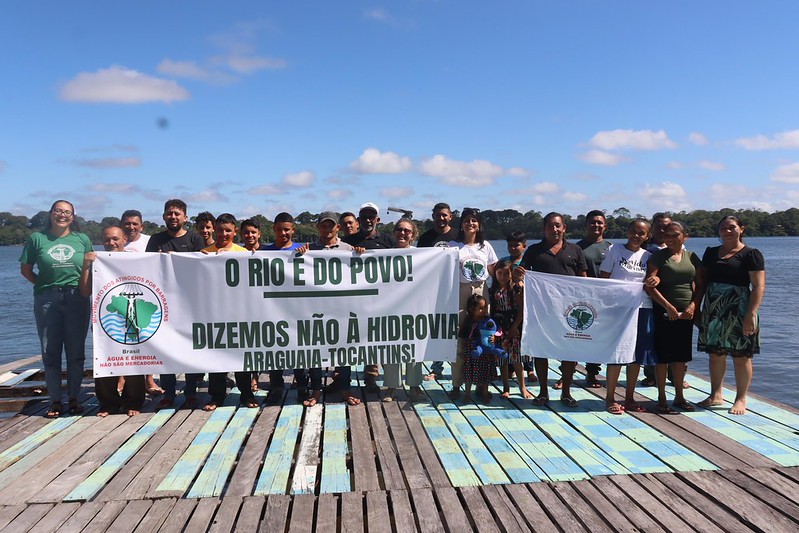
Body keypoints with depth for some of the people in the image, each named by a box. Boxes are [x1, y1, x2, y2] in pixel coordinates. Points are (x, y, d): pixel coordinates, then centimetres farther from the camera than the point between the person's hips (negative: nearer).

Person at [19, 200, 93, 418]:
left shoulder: (82, 239, 7)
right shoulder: (37, 238, 5)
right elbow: (25, 269, 9)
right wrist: (44, 285, -1)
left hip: (77, 299, 1)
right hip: (47, 300, 0)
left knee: (76, 351, 5)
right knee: (50, 352, 4)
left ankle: (74, 398, 16)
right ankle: (55, 400, 14)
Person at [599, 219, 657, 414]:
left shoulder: (648, 256, 12)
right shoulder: (614, 251, 2)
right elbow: (603, 278, 0)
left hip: (643, 308, 4)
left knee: (637, 354, 7)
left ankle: (629, 398, 18)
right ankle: (610, 398, 7)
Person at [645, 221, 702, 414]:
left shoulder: (692, 257, 10)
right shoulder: (659, 256, -3)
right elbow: (650, 285, -11)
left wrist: (693, 305, -5)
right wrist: (668, 306, -16)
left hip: (686, 313, 4)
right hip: (664, 312, -4)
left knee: (681, 356, 11)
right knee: (663, 356, -1)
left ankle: (679, 397, 23)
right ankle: (662, 399, 8)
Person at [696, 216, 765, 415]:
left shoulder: (751, 254, -4)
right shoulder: (711, 253, 13)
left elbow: (759, 286, -10)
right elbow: (701, 281, 16)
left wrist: (751, 314, -19)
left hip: (738, 313, -5)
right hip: (713, 311, 5)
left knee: (741, 356, 1)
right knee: (715, 354, 10)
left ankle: (741, 400, 11)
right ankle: (716, 395, 22)